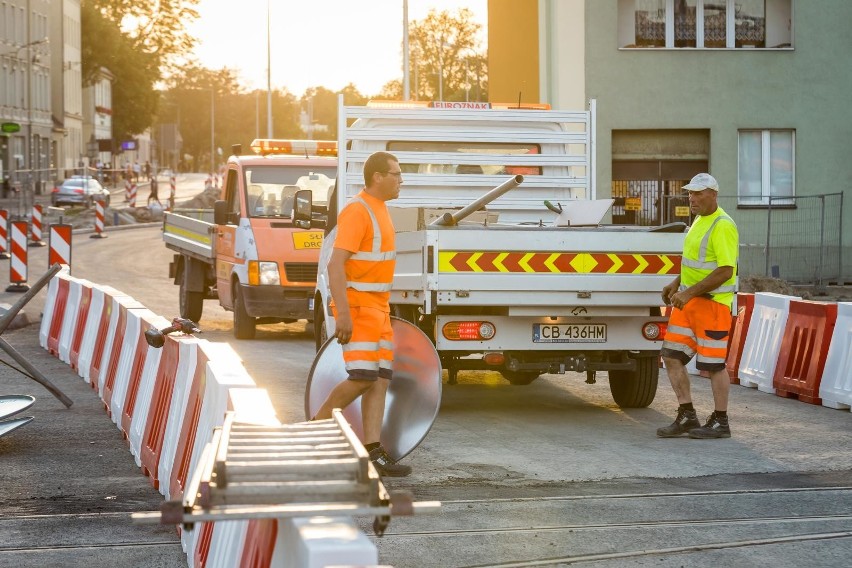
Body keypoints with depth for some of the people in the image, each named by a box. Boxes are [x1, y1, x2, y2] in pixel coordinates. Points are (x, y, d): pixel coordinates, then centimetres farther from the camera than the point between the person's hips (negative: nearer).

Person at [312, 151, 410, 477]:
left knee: (381, 380, 3)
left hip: (377, 308, 10)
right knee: (363, 378, -14)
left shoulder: (378, 210, 15)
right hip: (357, 307, -10)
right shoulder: (357, 212, -15)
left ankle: (374, 453, 0)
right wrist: (343, 314, -28)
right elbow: (335, 264, -22)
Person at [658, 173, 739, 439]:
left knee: (713, 364, -1)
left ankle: (720, 423, 10)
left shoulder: (722, 226, -16)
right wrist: (676, 284, 17)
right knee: (672, 356, 5)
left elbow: (725, 270, -23)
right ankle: (687, 417, 11)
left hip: (712, 302, -9)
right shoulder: (700, 220, 14)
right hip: (689, 300, 9)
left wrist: (690, 292, -24)